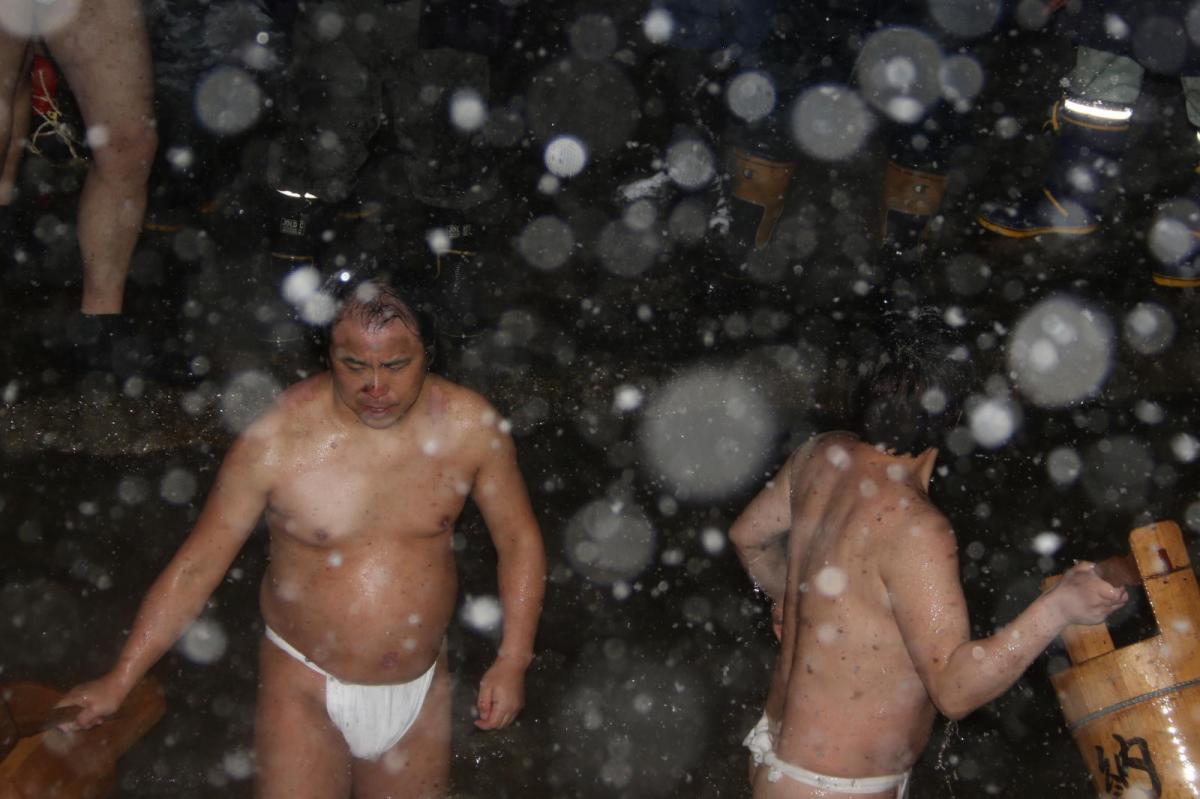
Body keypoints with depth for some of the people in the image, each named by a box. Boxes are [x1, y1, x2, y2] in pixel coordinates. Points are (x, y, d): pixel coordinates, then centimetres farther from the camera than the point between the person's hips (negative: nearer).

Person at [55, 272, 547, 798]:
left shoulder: (470, 425, -13)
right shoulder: (275, 438, -19)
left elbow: (519, 539, 0)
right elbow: (197, 564, -11)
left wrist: (513, 660, -7)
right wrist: (120, 680, -10)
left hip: (421, 687, 2)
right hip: (304, 686, -2)